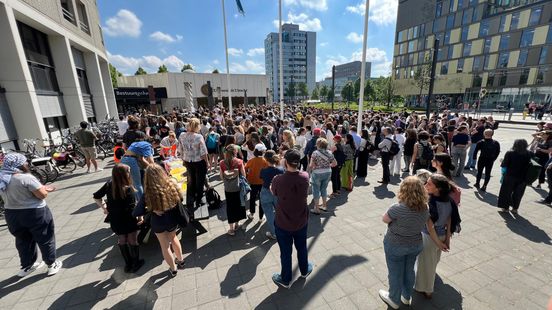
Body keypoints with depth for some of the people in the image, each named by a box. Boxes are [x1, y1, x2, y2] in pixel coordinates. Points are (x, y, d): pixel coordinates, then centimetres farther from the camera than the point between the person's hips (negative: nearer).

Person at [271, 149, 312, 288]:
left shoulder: (278, 180, -26)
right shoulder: (305, 176, -16)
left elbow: (273, 192, -4)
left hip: (283, 223, -3)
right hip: (301, 221, 3)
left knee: (285, 252, 17)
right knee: (302, 247, 27)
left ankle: (286, 280, 40)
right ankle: (305, 270, 53)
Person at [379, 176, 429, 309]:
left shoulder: (398, 208, -32)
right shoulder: (425, 208, -12)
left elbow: (384, 219, -16)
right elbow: (420, 223, 6)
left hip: (395, 246, -5)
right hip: (416, 245, 5)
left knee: (395, 273, 16)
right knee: (409, 271, 26)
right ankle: (406, 297, 48)